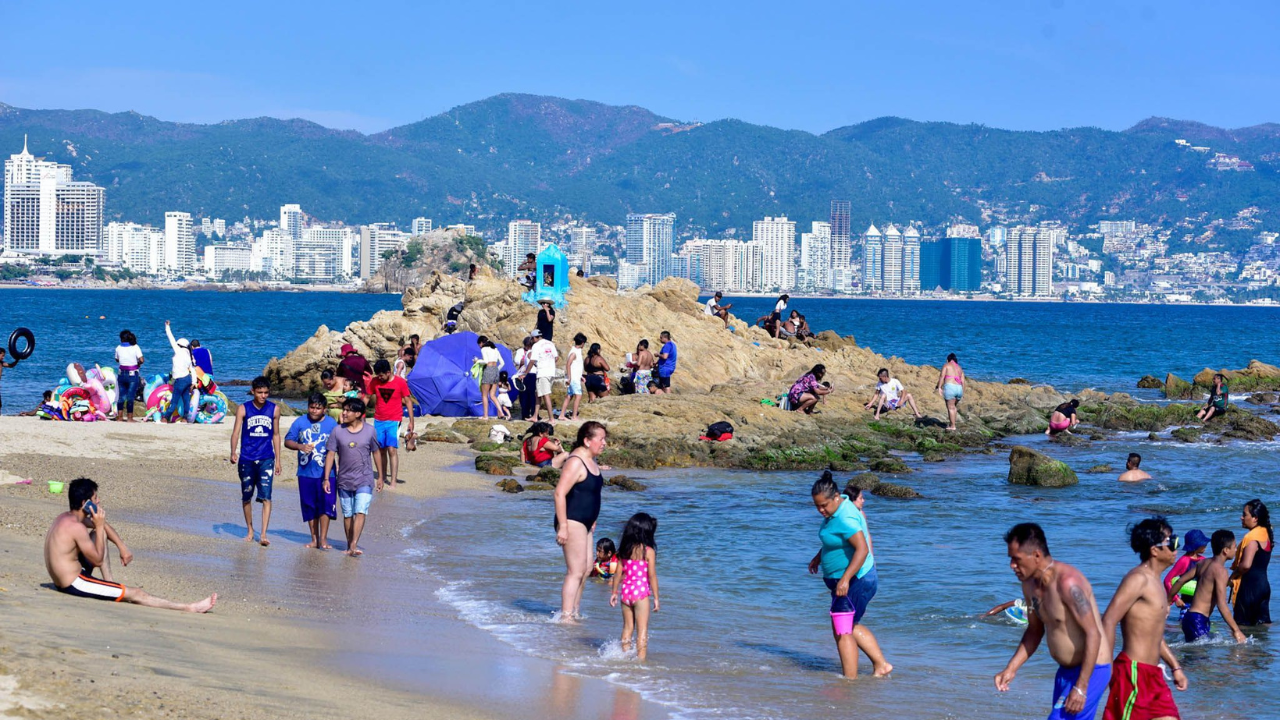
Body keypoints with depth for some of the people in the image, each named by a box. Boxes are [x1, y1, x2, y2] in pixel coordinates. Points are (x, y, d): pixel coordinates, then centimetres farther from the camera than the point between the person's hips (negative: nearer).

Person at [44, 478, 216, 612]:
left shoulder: (65, 517, 5)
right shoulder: (76, 527, -24)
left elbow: (103, 527, 21)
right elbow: (98, 560, -15)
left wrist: (122, 547, 14)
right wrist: (99, 526, -14)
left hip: (61, 578, 9)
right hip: (74, 584, -9)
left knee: (100, 534, 20)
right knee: (135, 594, -7)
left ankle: (109, 582, 23)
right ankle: (189, 608, -6)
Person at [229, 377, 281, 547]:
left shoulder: (274, 409, 4)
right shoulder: (243, 409, -1)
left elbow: (276, 435, 11)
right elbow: (236, 432, -6)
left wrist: (278, 460, 10)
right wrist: (233, 452, -23)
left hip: (266, 459, 0)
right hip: (246, 459, 0)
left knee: (266, 496, -12)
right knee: (246, 497, 10)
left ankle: (263, 534, -15)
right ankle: (250, 531, 25)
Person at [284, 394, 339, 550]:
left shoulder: (332, 424, -1)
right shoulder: (299, 422, 4)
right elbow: (287, 441, 4)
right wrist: (300, 446, -14)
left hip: (325, 473, -2)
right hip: (305, 472, 2)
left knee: (325, 505, -7)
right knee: (309, 507, 8)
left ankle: (323, 539, 0)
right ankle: (314, 539, 17)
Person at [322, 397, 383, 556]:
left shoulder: (369, 431, -2)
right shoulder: (337, 431, -2)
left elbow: (375, 453, 8)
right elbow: (330, 454, 0)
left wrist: (380, 477, 12)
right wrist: (326, 478, -4)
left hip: (364, 479, -2)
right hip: (344, 480, 2)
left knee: (360, 512, -15)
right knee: (347, 514, 10)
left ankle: (354, 546, -20)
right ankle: (349, 545, 22)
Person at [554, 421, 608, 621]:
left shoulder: (591, 461, 12)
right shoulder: (575, 462, -18)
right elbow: (560, 493, -23)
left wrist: (592, 521, 25)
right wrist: (562, 526, -24)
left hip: (584, 523, 10)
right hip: (572, 522, -10)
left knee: (586, 569, 13)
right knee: (576, 571, -9)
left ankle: (573, 613, 21)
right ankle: (566, 616, -6)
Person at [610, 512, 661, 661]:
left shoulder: (624, 550, 4)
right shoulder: (649, 551, -10)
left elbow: (618, 573, 7)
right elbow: (652, 576, -10)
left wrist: (614, 592, 16)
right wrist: (656, 597, -5)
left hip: (625, 592, 5)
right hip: (641, 592, -5)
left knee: (627, 627, 16)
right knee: (642, 630, 1)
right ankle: (640, 658, -2)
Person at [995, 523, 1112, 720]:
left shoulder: (1067, 582, -24)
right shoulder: (1030, 585, 4)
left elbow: (1093, 634, -25)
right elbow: (1035, 630, 18)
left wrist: (1081, 687, -26)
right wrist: (1011, 668, 8)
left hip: (1090, 672, -9)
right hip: (1066, 672, 9)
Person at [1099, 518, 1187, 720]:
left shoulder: (1155, 582, 18)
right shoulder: (1138, 579, -13)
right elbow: (1108, 621, -20)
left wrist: (1175, 667, 25)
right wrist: (1107, 667, -21)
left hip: (1152, 674, 10)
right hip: (1133, 672, -10)